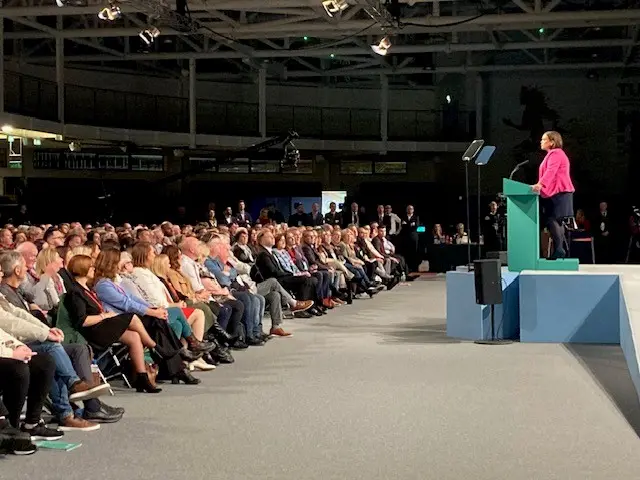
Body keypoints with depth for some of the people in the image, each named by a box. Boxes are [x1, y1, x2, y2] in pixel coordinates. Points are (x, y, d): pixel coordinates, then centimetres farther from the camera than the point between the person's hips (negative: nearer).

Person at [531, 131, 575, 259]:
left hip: (559, 192, -11)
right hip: (556, 193, 11)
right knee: (557, 221, 8)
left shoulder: (556, 154, -9)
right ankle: (559, 250, 7)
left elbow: (550, 172, -24)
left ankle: (558, 249, -20)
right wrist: (540, 186, 20)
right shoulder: (552, 154, 23)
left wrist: (540, 184, -36)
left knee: (551, 220, -17)